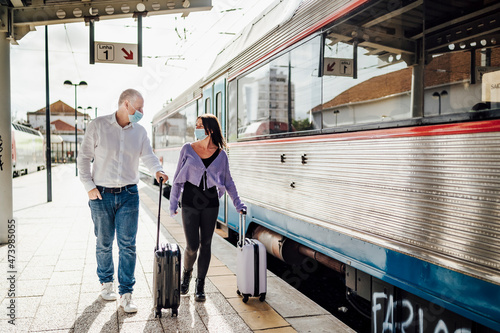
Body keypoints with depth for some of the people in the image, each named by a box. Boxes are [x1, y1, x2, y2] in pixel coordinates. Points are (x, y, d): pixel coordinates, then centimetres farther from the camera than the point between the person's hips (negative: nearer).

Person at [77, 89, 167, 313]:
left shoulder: (139, 131, 6)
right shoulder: (98, 126, -4)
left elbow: (148, 155, 3)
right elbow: (84, 158, -2)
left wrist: (157, 170, -19)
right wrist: (89, 186, -8)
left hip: (129, 194, 2)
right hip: (101, 194, -2)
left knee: (127, 245, -1)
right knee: (104, 243, 11)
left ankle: (125, 294, 6)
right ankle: (106, 283, 33)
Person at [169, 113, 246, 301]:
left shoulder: (220, 154, 0)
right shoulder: (188, 149, -1)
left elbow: (228, 181, 8)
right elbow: (178, 178, 3)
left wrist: (237, 203, 4)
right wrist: (173, 202, 0)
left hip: (210, 203, 1)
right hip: (190, 201, -1)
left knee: (205, 244, 7)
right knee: (192, 246, -2)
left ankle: (200, 285, 21)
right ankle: (186, 273, 30)